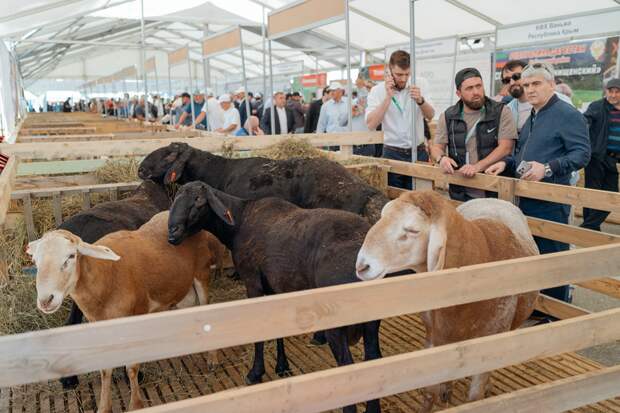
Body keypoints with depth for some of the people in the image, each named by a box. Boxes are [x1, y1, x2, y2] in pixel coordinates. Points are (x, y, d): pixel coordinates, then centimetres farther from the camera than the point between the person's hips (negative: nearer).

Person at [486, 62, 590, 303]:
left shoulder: (568, 115, -10)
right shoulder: (532, 118, 18)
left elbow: (582, 153, -18)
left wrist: (548, 168, -29)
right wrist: (506, 163, 8)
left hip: (551, 201, -9)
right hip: (526, 199, 9)